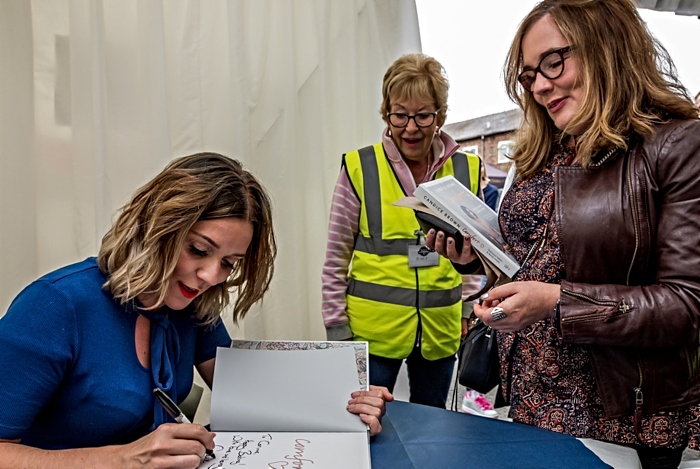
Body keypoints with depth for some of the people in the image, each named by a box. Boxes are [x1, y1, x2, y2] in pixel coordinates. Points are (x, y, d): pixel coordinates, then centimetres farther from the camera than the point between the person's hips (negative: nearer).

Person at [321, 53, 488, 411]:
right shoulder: (359, 168, -6)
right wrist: (337, 330, -3)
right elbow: (336, 261, -2)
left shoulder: (467, 170, 2)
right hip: (372, 327, -3)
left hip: (440, 328, 3)